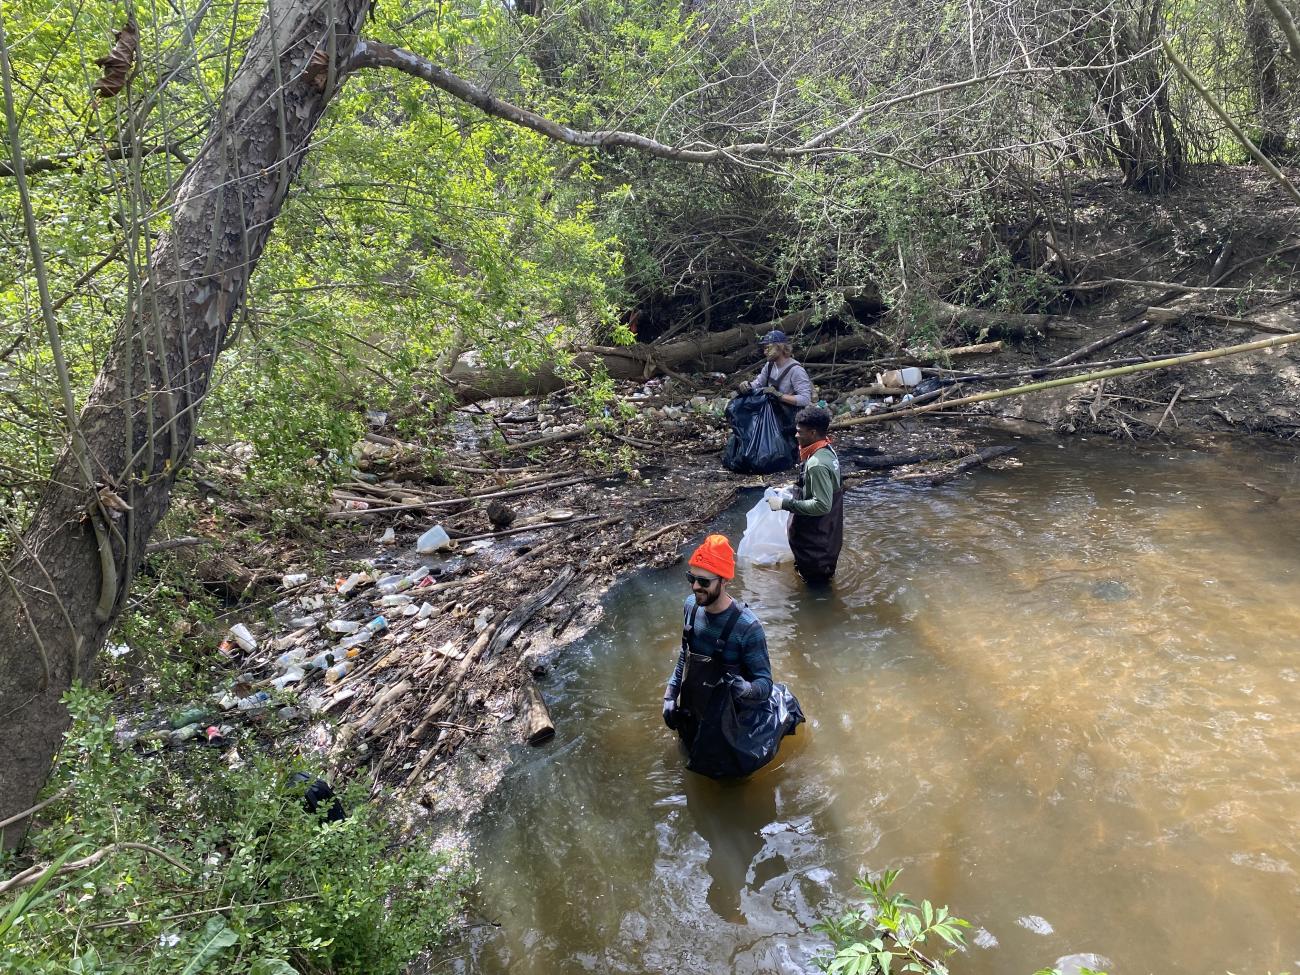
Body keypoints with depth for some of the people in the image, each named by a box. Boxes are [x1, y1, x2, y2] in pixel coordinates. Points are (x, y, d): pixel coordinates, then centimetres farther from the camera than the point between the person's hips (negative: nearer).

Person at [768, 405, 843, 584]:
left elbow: (822, 505, -32)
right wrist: (792, 490, 12)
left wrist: (785, 504, -28)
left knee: (815, 580, 9)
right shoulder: (827, 451, 1)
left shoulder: (817, 464, -30)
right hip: (826, 534, 10)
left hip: (816, 538, -10)